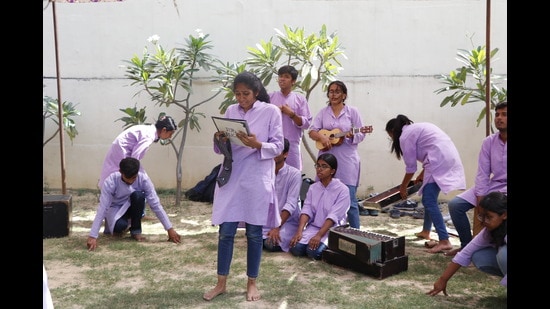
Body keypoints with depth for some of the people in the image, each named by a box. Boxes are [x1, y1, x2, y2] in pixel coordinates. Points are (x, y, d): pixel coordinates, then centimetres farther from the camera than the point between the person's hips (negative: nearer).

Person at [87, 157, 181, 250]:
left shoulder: (143, 179, -26)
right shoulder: (111, 181, -31)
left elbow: (155, 205, -25)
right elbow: (102, 208, -33)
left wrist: (170, 229, -30)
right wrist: (93, 236, -41)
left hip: (132, 208, 1)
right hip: (115, 208, -1)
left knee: (138, 195, -34)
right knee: (120, 225, -36)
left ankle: (135, 230, -13)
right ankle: (116, 227, 4)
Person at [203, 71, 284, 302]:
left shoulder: (271, 111, -3)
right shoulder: (231, 111, 8)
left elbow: (278, 146, -6)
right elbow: (222, 149, 10)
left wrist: (257, 145, -23)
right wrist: (219, 140, -12)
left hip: (257, 180, -3)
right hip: (231, 177, 3)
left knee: (254, 233, 6)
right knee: (226, 231, 5)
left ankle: (252, 283, 21)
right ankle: (221, 283, 18)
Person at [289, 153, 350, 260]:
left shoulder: (342, 190, -10)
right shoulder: (313, 188, 6)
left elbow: (333, 216, -18)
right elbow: (306, 211, -4)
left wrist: (319, 235, -27)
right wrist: (299, 231, -19)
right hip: (314, 226, 4)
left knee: (314, 251, -27)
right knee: (295, 248, -19)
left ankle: (330, 247, 3)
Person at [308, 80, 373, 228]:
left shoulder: (352, 111, 3)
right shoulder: (323, 112, 10)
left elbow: (361, 135, 2)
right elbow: (312, 131, 6)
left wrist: (352, 136, -19)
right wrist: (322, 137, -14)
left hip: (347, 160, -3)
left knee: (349, 200, -5)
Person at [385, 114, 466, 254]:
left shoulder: (405, 136, -2)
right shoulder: (417, 128, 25)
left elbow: (410, 167, 0)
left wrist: (403, 187, 14)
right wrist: (422, 174, 36)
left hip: (440, 162, -10)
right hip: (449, 158, 10)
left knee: (429, 202, -9)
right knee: (429, 198, 20)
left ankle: (444, 241, -15)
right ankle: (426, 231, 32)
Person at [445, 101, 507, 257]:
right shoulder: (489, 142, 0)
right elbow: (482, 174, -2)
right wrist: (479, 203, -11)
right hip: (493, 185, 5)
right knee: (455, 204, -9)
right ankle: (467, 245, 7)